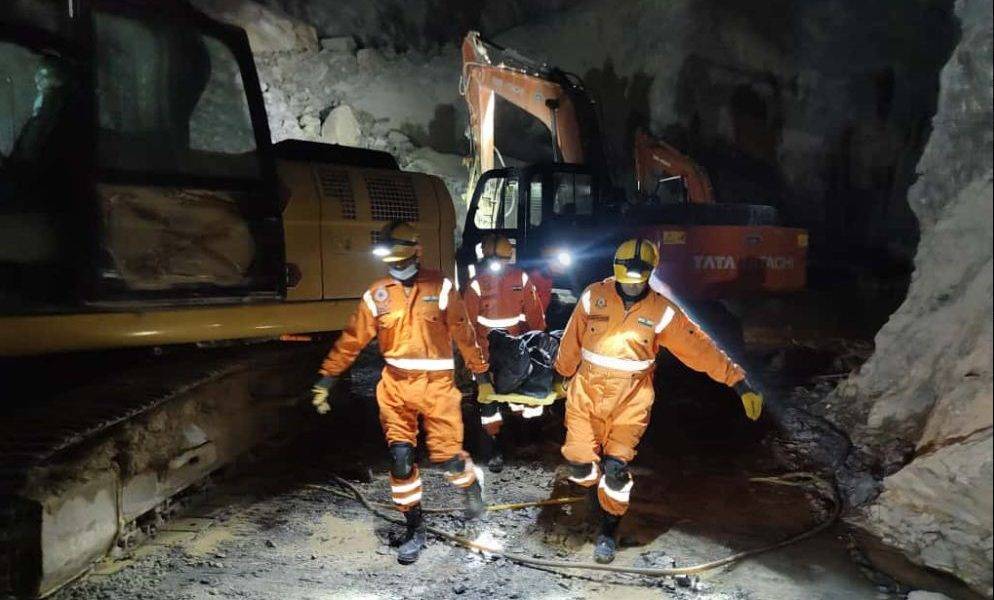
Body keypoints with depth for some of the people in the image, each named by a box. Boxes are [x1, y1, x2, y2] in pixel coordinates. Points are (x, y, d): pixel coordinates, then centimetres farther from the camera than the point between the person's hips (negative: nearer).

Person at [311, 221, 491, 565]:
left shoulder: (441, 287, -3)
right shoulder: (377, 295, 2)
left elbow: (463, 332, 2)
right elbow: (351, 340, 3)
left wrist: (478, 368, 8)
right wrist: (326, 381, 3)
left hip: (436, 384, -2)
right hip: (396, 386, 2)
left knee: (446, 455, -2)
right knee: (400, 457, 0)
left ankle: (472, 484, 35)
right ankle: (415, 529, 18)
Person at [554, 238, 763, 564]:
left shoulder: (662, 311, -7)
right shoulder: (594, 296, -6)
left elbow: (701, 348, -7)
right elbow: (572, 342, 7)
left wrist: (739, 382, -11)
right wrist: (564, 376, 18)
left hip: (631, 399, -1)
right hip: (586, 391, 1)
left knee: (616, 468, -4)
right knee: (580, 463, -2)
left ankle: (608, 532, 21)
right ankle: (597, 485, 37)